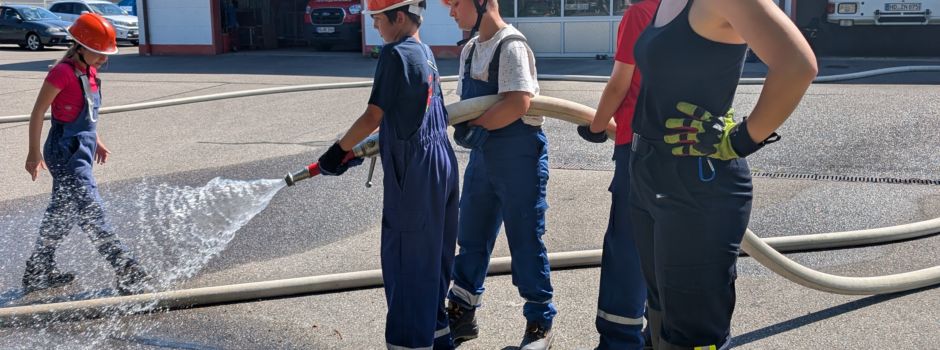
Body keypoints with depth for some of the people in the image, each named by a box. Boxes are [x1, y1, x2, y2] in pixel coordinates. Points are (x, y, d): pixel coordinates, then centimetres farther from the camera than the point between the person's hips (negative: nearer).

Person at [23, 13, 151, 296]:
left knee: (62, 214, 19)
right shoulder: (63, 72, -18)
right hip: (66, 153, -9)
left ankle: (38, 273, 34)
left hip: (81, 151, 9)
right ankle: (129, 275, -4)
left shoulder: (89, 71, 7)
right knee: (92, 216, -6)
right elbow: (38, 113, -14)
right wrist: (34, 153, -12)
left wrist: (95, 142, 21)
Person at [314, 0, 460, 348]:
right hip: (440, 163, 9)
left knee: (405, 260, -1)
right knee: (433, 257, 18)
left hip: (413, 172, -9)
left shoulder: (395, 53, -13)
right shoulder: (426, 53, 14)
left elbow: (374, 116, -14)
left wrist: (338, 150, -2)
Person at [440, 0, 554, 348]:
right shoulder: (470, 49, 13)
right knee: (471, 237, 14)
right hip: (482, 155, 8)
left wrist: (472, 124, -16)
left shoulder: (511, 45, -14)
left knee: (525, 240, 2)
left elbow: (518, 103, -26)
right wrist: (465, 127, -6)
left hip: (519, 156, -8)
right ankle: (461, 314, 29)